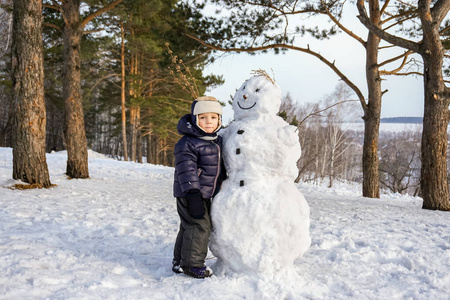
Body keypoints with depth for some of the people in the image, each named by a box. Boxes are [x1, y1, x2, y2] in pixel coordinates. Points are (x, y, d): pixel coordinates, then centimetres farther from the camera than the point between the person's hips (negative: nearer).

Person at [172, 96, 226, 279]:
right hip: (189, 194, -8)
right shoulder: (188, 143, -16)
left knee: (189, 228, 15)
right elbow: (186, 169, -22)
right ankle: (192, 264, 1)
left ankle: (180, 262, 26)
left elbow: (220, 168, 21)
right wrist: (193, 194, -27)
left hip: (206, 194, 9)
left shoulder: (218, 142, 11)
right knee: (199, 226, -10)